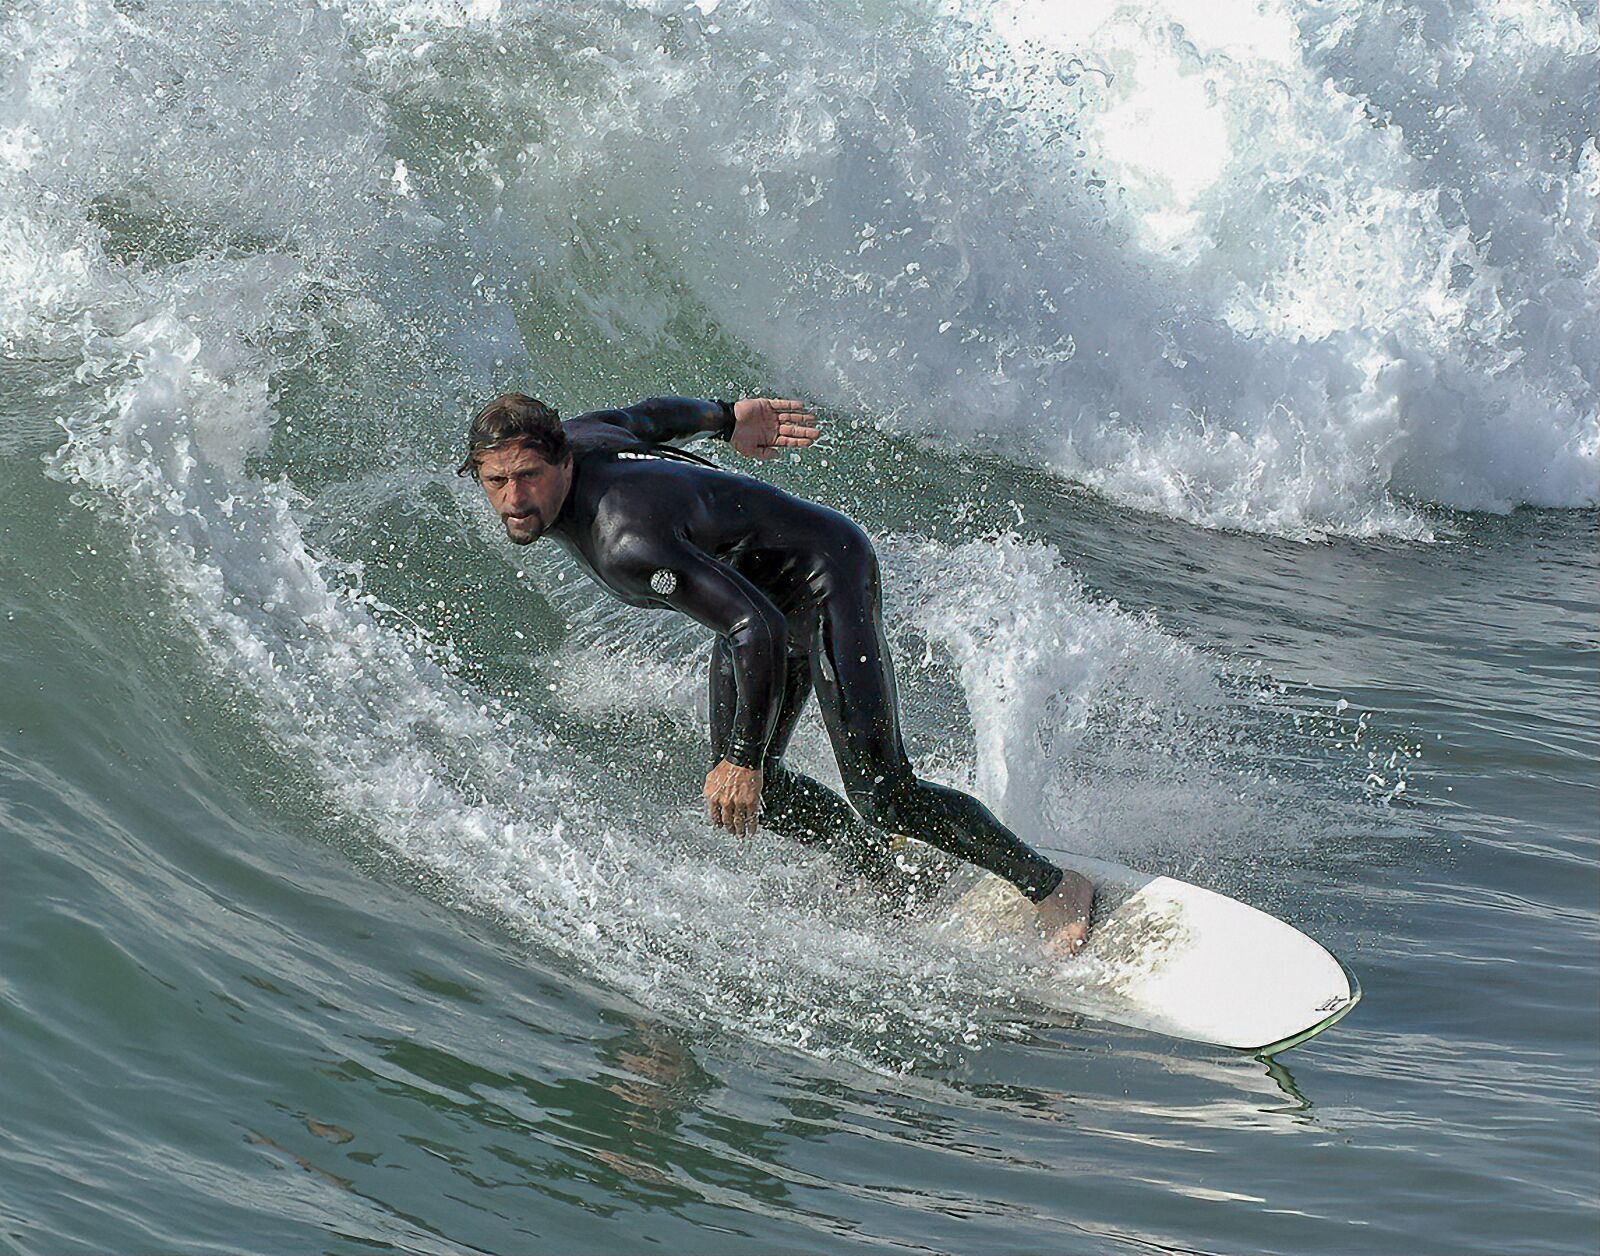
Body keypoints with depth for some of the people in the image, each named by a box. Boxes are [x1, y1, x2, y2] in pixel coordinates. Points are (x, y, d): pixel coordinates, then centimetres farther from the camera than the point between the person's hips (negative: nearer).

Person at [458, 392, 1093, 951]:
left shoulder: (626, 543, -37)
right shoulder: (568, 434, -11)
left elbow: (758, 630, -36)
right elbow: (648, 416, 11)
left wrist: (743, 758, -33)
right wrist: (727, 419, 30)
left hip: (825, 574, -9)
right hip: (760, 591, 9)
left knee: (880, 792, -14)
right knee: (757, 793, 6)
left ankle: (1052, 887, 2)